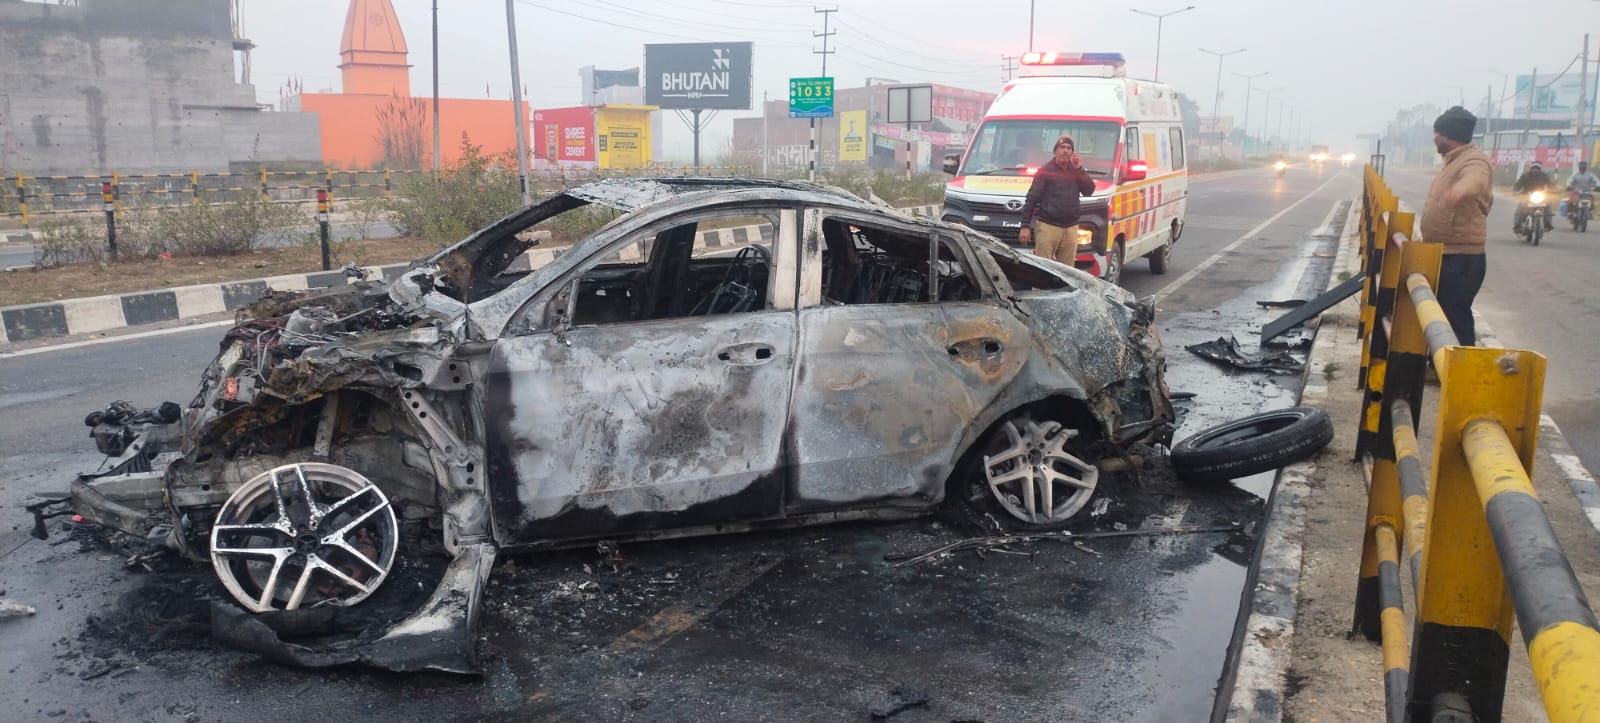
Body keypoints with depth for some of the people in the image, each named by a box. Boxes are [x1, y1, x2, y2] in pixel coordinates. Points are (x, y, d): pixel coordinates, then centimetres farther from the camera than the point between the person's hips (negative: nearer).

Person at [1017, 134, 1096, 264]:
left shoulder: (1076, 171, 14)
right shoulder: (1046, 171, -1)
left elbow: (1089, 190, 4)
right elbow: (1031, 199, -4)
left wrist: (1079, 169, -4)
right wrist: (1025, 226, -10)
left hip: (1070, 228, 5)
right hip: (1047, 226, -5)